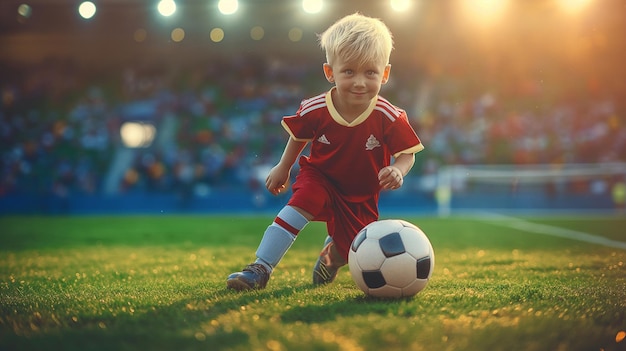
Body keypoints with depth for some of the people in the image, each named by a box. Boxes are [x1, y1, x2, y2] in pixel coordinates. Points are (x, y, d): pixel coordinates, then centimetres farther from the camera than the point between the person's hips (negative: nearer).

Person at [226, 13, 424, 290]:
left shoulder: (390, 119, -25)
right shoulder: (314, 110, -22)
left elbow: (407, 154, -15)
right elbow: (298, 137, -1)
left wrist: (397, 171, -38)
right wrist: (283, 168, 10)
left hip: (361, 196, 1)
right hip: (320, 177, -1)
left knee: (348, 249, 5)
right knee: (298, 207, -30)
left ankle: (331, 256, 46)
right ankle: (260, 269, -27)